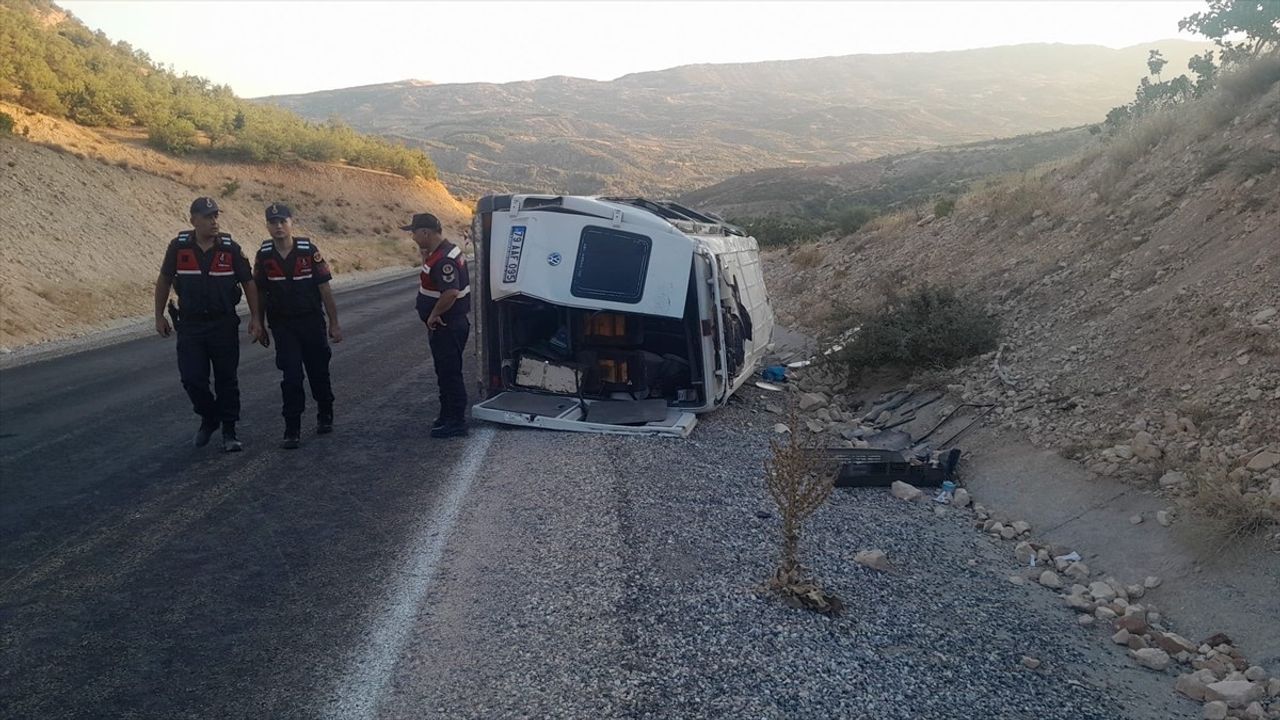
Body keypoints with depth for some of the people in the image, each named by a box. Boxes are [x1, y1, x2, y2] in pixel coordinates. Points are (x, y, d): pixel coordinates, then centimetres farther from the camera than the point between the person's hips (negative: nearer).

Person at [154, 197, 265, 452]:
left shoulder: (230, 248, -6)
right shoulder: (179, 246, -4)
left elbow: (248, 283, 1)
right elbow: (164, 281, 7)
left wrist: (255, 319, -4)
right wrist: (159, 316, 7)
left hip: (224, 324, 0)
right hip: (190, 325, 1)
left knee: (226, 379, 6)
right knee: (192, 378, -1)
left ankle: (229, 431, 17)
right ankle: (208, 418, 26)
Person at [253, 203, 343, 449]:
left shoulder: (309, 250, -10)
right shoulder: (263, 255, -4)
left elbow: (324, 288, -6)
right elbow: (260, 293, 6)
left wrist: (334, 324, -4)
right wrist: (259, 326, 8)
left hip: (312, 321, 0)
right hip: (282, 325, 1)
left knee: (319, 372, 11)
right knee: (291, 376, -6)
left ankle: (325, 416, 34)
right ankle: (292, 431, 0)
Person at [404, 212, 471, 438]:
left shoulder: (444, 259, -23)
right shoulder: (440, 252, 10)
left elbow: (451, 293, -33)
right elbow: (430, 275, 24)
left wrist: (434, 315, -21)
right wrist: (424, 253, 9)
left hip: (447, 326, -11)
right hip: (444, 326, 11)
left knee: (450, 373, -2)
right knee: (445, 372, 18)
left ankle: (456, 422, 7)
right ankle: (448, 416, 30)